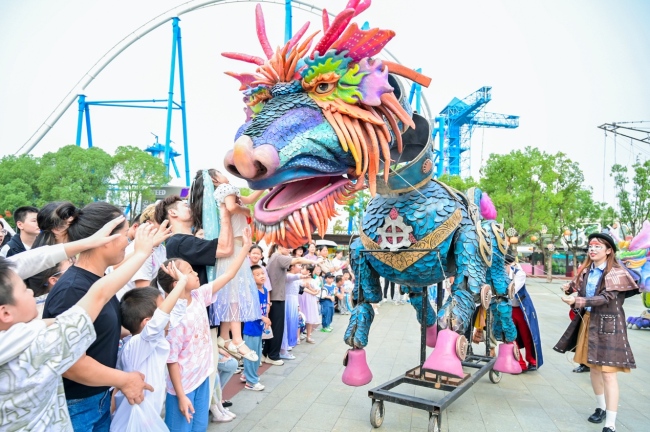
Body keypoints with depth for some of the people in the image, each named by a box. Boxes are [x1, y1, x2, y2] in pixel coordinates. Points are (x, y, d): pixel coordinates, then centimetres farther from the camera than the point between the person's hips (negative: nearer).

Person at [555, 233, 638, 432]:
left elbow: (605, 298, -22)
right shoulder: (586, 271, 7)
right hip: (588, 322, 7)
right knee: (593, 367, 17)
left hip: (608, 325, -7)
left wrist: (577, 301, -30)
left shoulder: (616, 273, -12)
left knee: (608, 373, -9)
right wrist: (570, 288, -3)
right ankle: (601, 407, 36)